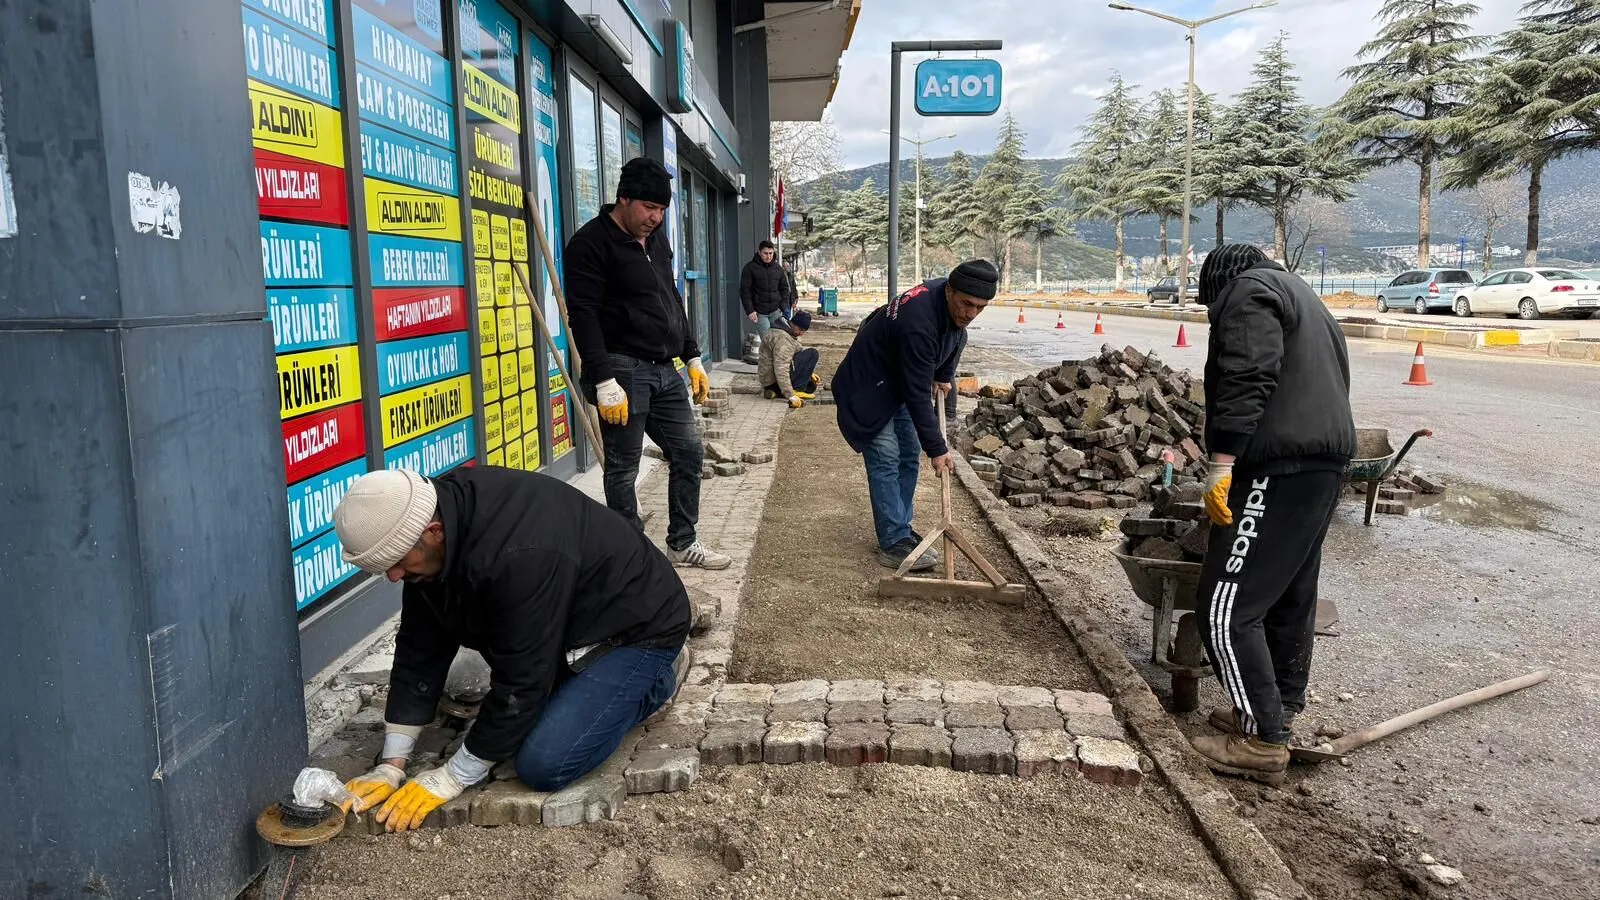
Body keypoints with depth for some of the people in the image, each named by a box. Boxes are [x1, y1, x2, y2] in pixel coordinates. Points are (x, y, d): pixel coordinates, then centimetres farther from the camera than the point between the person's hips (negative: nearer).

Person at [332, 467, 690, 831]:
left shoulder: (518, 555, -40)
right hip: (569, 623, 8)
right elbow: (420, 648, -6)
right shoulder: (433, 510, -13)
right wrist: (391, 765, -6)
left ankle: (653, 679, 3)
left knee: (543, 764, -17)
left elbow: (520, 681, -31)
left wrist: (451, 778, -19)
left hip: (637, 624, -8)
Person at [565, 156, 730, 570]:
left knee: (688, 453, 11)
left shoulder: (657, 240, 15)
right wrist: (604, 381, -22)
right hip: (624, 371, -8)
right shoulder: (591, 243, -10)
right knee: (623, 470, 0)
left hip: (664, 370, 8)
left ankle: (682, 543, 24)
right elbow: (583, 315, -16)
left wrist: (692, 357, 19)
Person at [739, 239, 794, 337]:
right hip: (759, 312, -4)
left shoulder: (778, 268, 11)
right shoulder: (750, 268, -2)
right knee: (767, 339, -9)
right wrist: (750, 311, -13)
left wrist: (784, 307, 2)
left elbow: (784, 288, 16)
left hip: (776, 311, 4)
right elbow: (745, 291, -5)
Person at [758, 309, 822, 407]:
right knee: (813, 353, -12)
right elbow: (781, 370, -30)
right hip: (773, 380, -10)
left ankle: (775, 392, 8)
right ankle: (797, 390, -14)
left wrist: (809, 373, 15)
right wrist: (791, 396, -34)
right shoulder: (782, 338, -23)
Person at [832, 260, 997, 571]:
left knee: (908, 458, 9)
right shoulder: (918, 322, -38)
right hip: (869, 388, -9)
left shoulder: (953, 305, -12)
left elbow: (954, 340, 16)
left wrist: (944, 375, 7)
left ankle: (901, 530, 18)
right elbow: (918, 395, -34)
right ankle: (893, 544, -11)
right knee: (885, 461, -13)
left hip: (901, 382, 9)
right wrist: (937, 449, -29)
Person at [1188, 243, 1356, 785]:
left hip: (1279, 466, -11)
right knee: (1291, 595, 19)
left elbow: (1247, 382, -18)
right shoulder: (1303, 299, 28)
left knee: (1227, 607, -8)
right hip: (1327, 460, 11)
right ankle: (1279, 711, 31)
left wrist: (1220, 465, -22)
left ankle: (1263, 742, -4)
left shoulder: (1248, 293, -2)